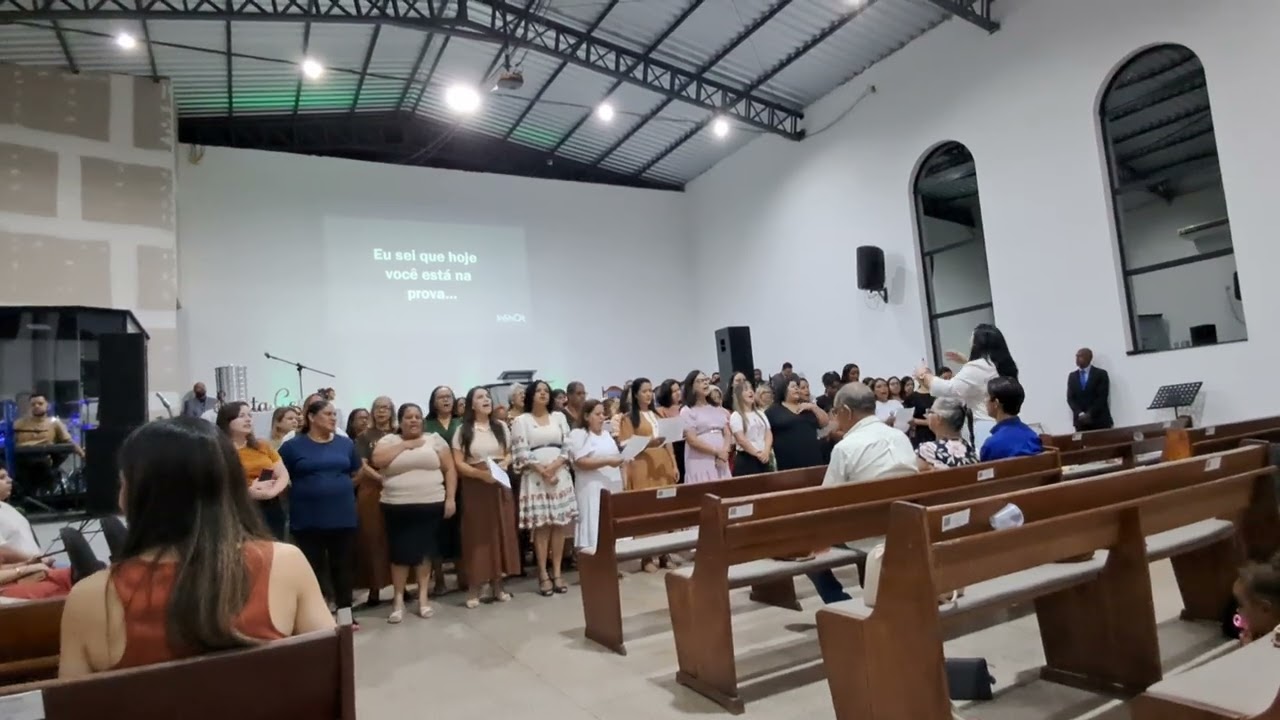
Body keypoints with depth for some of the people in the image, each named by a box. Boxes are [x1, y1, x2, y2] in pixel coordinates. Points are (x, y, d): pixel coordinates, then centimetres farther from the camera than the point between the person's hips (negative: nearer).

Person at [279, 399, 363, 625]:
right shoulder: (293, 446, -4)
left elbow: (356, 473, 17)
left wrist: (340, 488, 7)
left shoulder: (346, 443, 6)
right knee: (312, 569, 7)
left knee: (343, 567, 11)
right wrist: (305, 492, -2)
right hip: (307, 519, -3)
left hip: (343, 517, 3)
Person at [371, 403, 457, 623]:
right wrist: (405, 445, -9)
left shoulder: (435, 439, 6)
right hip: (397, 506, 0)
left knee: (425, 549, 7)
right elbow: (377, 460, -13)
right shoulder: (388, 440, 6)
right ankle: (398, 599, 15)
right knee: (401, 551, 3)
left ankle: (422, 596, 18)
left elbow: (449, 469, 4)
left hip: (430, 505, 1)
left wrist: (450, 498, -4)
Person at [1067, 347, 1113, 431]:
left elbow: (1102, 397, -6)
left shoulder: (1101, 374, 3)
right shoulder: (1072, 376, 13)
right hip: (1080, 421, 3)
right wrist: (1080, 413, -10)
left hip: (1099, 420, -2)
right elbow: (1070, 398, 6)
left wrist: (1090, 414, -15)